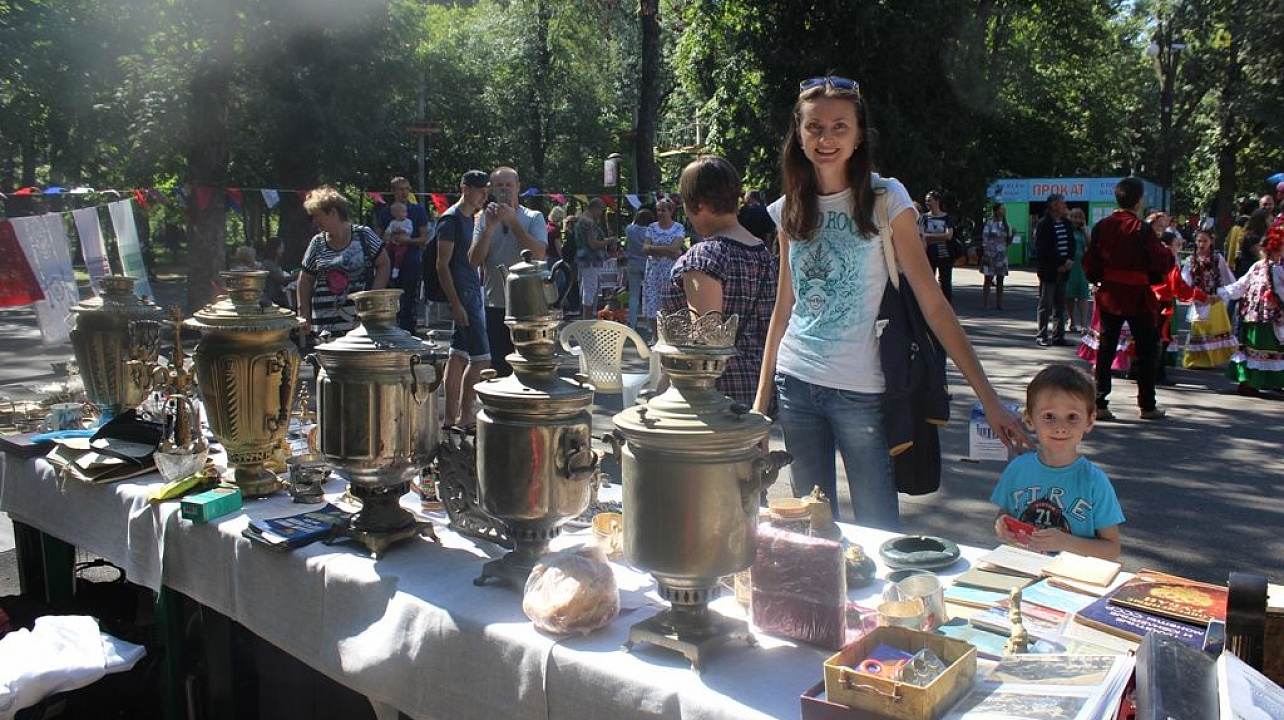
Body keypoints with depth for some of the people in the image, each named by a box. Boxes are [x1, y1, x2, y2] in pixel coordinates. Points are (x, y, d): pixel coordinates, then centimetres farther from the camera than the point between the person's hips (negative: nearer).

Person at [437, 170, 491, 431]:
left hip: (474, 294, 9)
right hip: (463, 296, -9)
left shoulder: (471, 218, 16)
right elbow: (442, 265, -16)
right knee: (480, 358, -10)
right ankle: (465, 417, -3)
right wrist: (456, 304, -20)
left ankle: (451, 416, 16)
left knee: (458, 356, 11)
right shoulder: (451, 219, -12)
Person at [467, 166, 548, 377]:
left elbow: (538, 254, -14)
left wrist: (512, 221, -13)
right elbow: (474, 260, 1)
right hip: (495, 305, 3)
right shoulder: (484, 219, 10)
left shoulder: (534, 218, 2)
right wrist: (489, 227, -9)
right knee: (499, 368, 9)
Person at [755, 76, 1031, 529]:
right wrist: (761, 397, 9)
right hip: (795, 385, 4)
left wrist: (988, 398, -14)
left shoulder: (886, 199, -7)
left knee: (878, 532, 2)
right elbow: (783, 309, 11)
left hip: (860, 390, -4)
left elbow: (933, 304, -10)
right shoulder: (790, 210, 5)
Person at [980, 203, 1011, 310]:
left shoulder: (1006, 226, 12)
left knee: (1000, 281, 5)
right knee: (988, 280, -2)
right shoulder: (990, 224, -3)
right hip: (990, 255, -5)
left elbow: (1008, 242, 14)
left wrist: (1012, 234, -4)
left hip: (1002, 256, 5)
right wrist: (986, 255, -14)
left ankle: (999, 304, 9)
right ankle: (985, 304, 1)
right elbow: (984, 240, -7)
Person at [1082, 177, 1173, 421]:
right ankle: (1147, 406, 15)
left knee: (1106, 349, 8)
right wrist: (1171, 252, 10)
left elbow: (1089, 263, 3)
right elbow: (1162, 263, -11)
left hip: (1109, 295, 4)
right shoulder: (1142, 229, -14)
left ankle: (1099, 403, 4)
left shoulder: (1101, 226, 0)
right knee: (1146, 351, 9)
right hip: (1138, 297, -4)